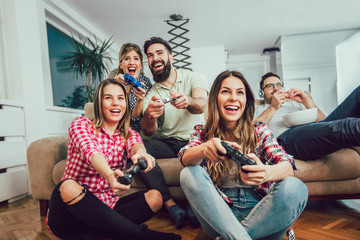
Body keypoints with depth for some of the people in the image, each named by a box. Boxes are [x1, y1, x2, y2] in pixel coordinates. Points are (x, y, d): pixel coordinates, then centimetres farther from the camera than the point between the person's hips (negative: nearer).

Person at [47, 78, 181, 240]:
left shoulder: (129, 135, 9)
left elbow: (135, 145, -16)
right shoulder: (80, 124, -2)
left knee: (155, 197, -16)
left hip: (106, 206, 3)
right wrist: (109, 174, -47)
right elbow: (91, 151, -24)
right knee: (68, 187, -34)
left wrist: (140, 153, -43)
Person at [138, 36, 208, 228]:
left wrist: (187, 101, -46)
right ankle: (170, 204, -26)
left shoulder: (194, 78, 2)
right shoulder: (150, 93, 5)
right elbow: (149, 132, -10)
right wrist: (149, 116, -35)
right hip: (167, 143, 2)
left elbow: (201, 105, -21)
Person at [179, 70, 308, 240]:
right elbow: (185, 158, -16)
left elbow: (287, 166, -10)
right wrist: (204, 149, -41)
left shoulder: (259, 131, 4)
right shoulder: (203, 133, 5)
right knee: (189, 174, -24)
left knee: (295, 188, -28)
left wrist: (267, 173, -36)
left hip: (258, 210, 1)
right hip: (219, 213, 0)